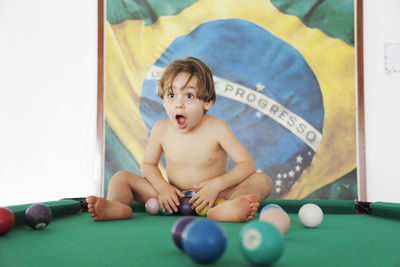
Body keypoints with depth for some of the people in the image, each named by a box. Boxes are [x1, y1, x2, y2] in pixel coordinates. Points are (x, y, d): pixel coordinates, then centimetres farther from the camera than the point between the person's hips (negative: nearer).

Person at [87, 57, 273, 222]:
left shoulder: (216, 128, -14)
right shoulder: (160, 130, -5)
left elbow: (248, 165, -14)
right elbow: (148, 164, 8)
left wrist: (217, 184, -28)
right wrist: (162, 187, -12)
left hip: (212, 196, -2)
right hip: (174, 197, 3)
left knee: (263, 180, -26)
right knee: (120, 178, -8)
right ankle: (117, 205, -42)